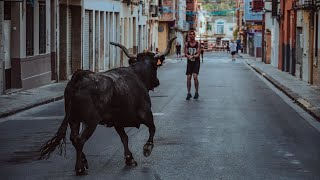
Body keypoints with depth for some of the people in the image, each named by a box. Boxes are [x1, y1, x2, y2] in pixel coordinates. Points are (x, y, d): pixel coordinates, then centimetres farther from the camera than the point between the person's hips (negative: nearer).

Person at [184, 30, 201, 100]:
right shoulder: (187, 44, 2)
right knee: (188, 77, -1)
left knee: (195, 76, -15)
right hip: (189, 62, 2)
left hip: (196, 62, -2)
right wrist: (189, 56, -22)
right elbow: (185, 53, 0)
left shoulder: (198, 44, -3)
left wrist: (193, 56, -27)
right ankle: (189, 93, 9)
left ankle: (196, 93, -1)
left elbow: (198, 54, -8)